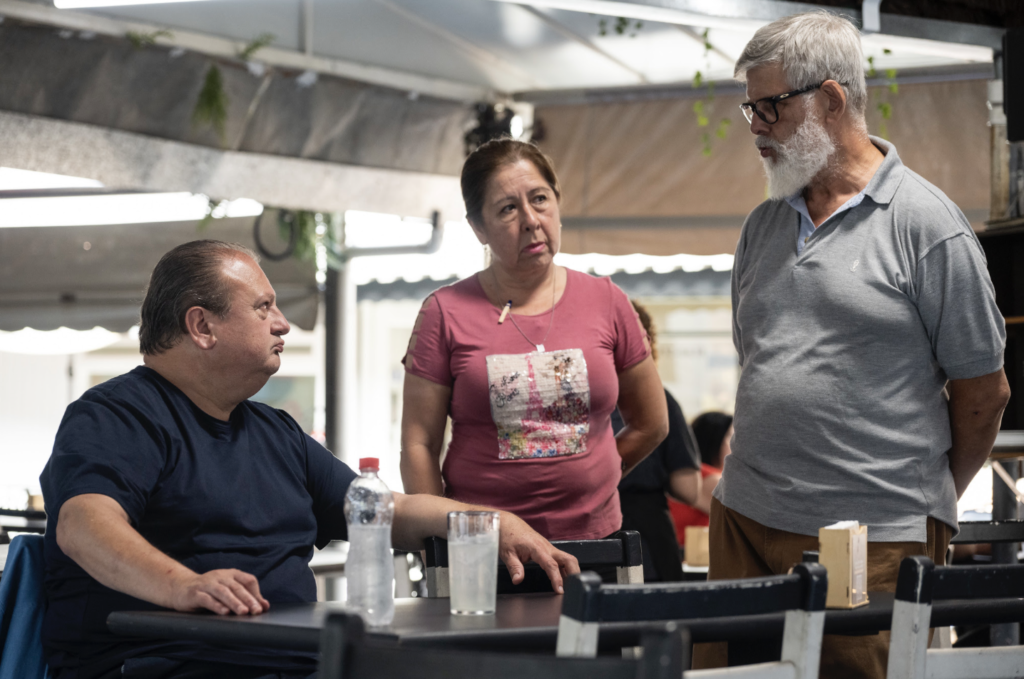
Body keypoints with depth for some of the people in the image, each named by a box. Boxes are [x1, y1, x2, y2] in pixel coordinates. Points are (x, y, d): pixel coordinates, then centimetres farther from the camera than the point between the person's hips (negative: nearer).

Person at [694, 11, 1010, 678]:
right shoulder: (762, 225, 14)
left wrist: (928, 501, 9)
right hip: (746, 522, 6)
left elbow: (983, 392, -2)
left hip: (878, 543, -6)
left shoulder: (928, 224, -6)